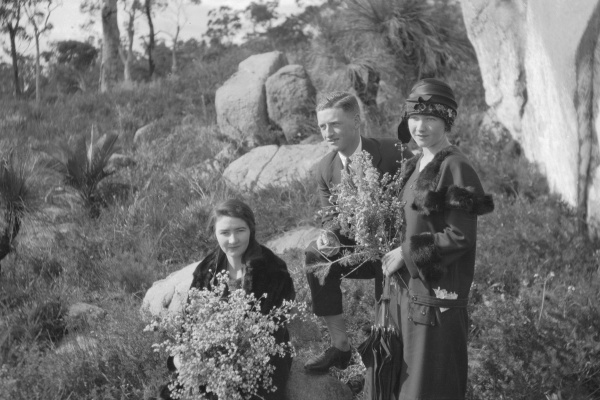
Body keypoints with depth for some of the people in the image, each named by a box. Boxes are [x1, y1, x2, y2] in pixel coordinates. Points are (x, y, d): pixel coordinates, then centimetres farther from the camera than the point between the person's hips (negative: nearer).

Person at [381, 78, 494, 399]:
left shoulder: (455, 169, -14)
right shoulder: (414, 166, 12)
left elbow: (461, 238, -18)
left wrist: (406, 253, -14)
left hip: (438, 295, -9)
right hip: (411, 288, 9)